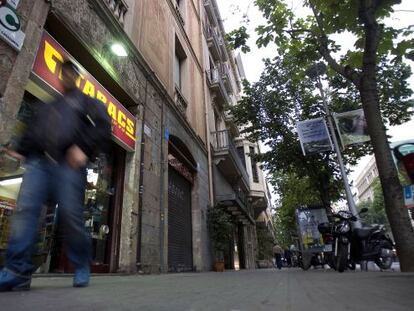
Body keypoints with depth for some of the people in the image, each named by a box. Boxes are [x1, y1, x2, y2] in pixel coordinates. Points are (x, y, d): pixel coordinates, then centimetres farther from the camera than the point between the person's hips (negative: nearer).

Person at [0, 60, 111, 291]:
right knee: (25, 210, -10)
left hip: (68, 164, -5)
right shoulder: (48, 106, 33)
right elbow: (32, 131, 28)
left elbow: (104, 127, -1)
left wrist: (85, 149, -15)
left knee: (70, 216, -8)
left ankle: (82, 267, 7)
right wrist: (20, 150, 9)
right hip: (38, 161, 6)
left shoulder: (87, 102, 16)